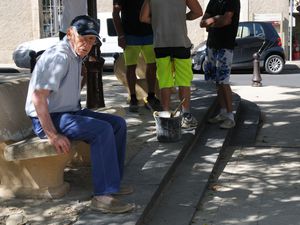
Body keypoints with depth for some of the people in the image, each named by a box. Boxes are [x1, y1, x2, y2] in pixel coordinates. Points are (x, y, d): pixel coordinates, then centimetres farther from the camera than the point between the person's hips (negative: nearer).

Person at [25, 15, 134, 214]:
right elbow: (38, 97, -28)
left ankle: (113, 182, 8)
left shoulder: (76, 57, 13)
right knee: (102, 130, -28)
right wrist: (53, 135, -29)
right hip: (49, 119, -10)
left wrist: (81, 115, 15)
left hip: (70, 112, 10)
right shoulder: (60, 57, -20)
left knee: (118, 124, 4)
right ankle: (103, 196, -28)